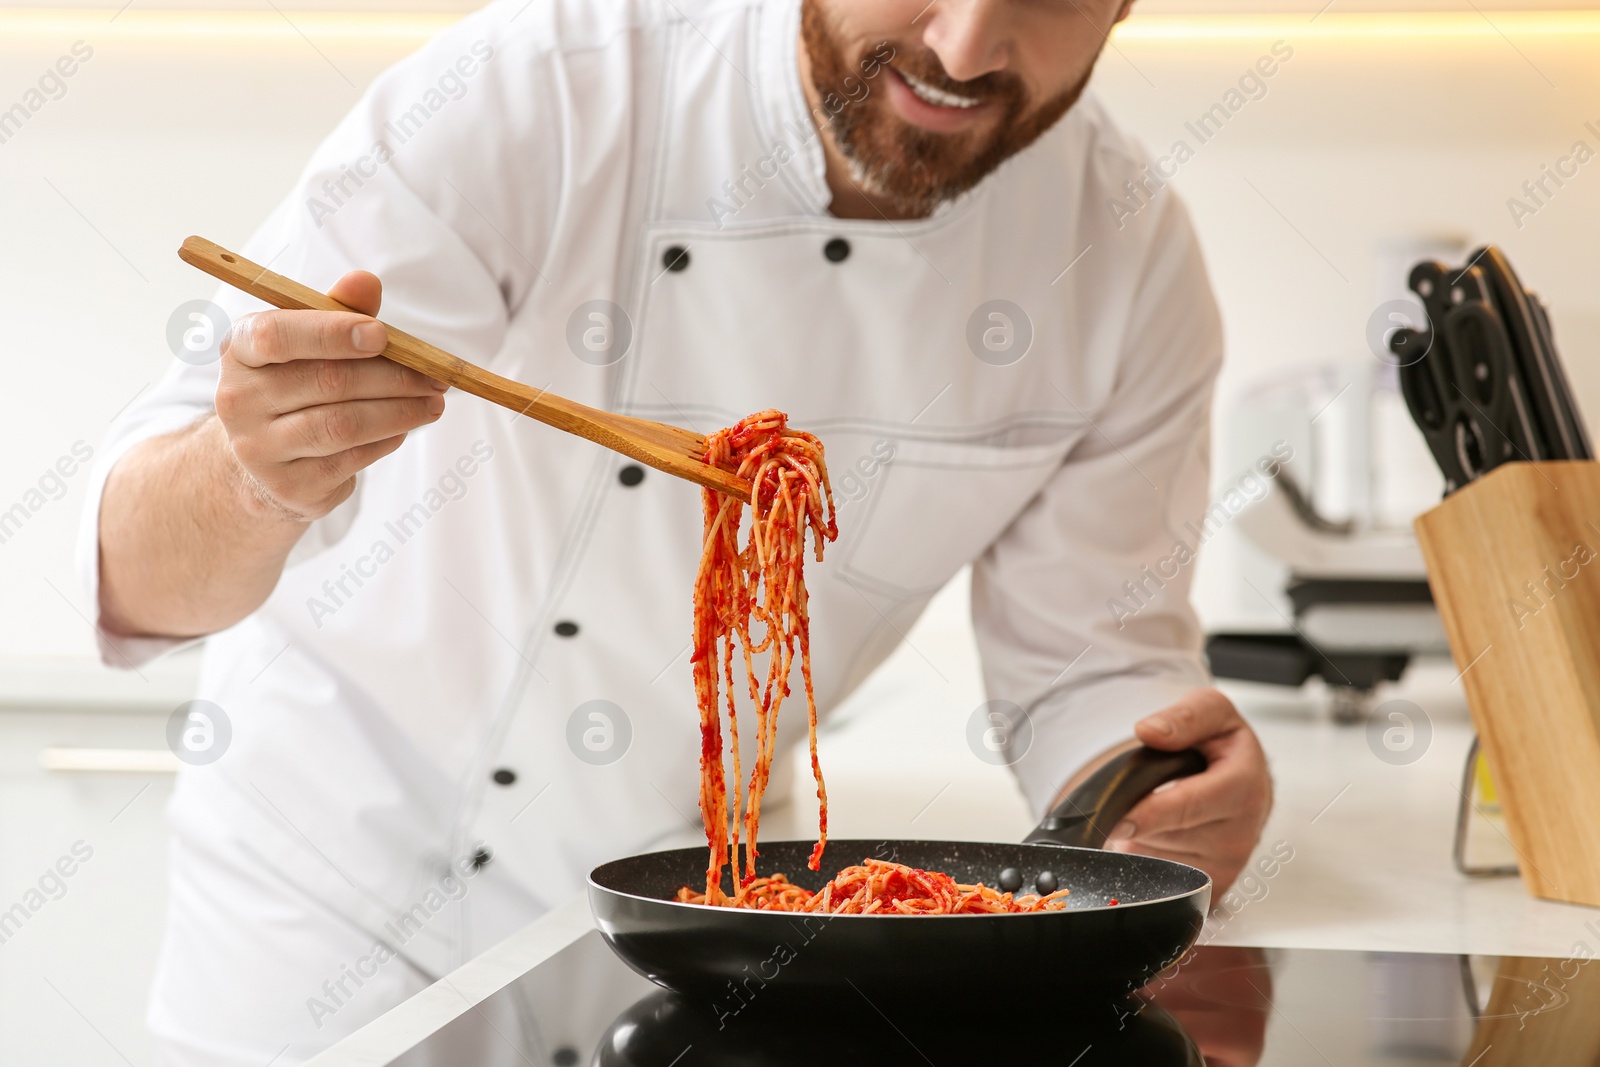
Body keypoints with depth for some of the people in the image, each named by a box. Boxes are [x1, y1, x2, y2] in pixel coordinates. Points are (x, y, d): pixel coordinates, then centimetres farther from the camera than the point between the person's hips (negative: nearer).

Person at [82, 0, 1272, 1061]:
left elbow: (1091, 668, -6)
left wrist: (1158, 795, -29)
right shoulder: (526, 96, -28)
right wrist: (254, 482, -53)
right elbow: (134, 578, -30)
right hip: (342, 852, -2)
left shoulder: (1130, 259, -17)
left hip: (681, 883, 3)